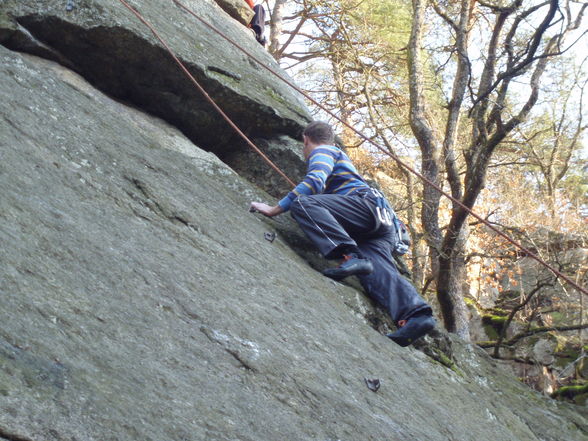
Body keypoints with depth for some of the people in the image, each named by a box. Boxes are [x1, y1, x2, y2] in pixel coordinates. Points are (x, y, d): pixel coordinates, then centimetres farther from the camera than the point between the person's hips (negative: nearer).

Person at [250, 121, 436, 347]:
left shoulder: (322, 151, 13)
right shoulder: (340, 156, 41)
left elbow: (313, 182, -7)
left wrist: (275, 209, -7)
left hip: (367, 204, -8)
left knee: (303, 202, -22)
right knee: (379, 271, -15)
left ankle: (350, 256, -42)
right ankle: (416, 314, -42)